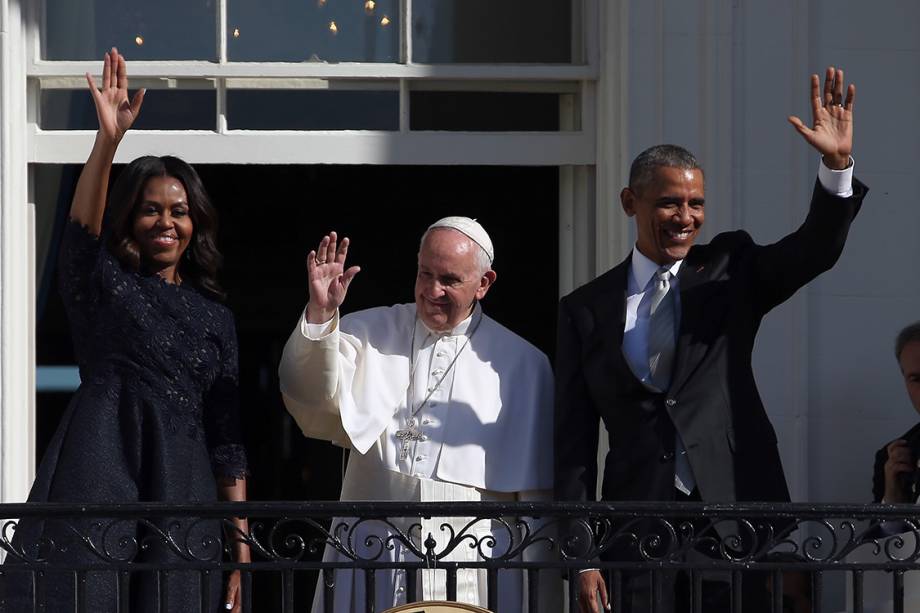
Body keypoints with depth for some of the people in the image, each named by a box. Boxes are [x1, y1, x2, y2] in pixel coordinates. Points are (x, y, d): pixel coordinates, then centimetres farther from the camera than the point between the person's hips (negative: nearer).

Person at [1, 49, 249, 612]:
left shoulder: (215, 316, 18)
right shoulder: (104, 285, 9)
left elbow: (228, 440, 14)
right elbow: (81, 230, -14)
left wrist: (242, 553, 7)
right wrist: (109, 139, -30)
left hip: (182, 494, 3)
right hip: (100, 477, -3)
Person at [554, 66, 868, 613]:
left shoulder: (729, 270, 10)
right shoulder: (586, 310, 8)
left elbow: (816, 250, -6)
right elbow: (574, 441, 6)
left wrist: (837, 165, -23)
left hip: (736, 506, 0)